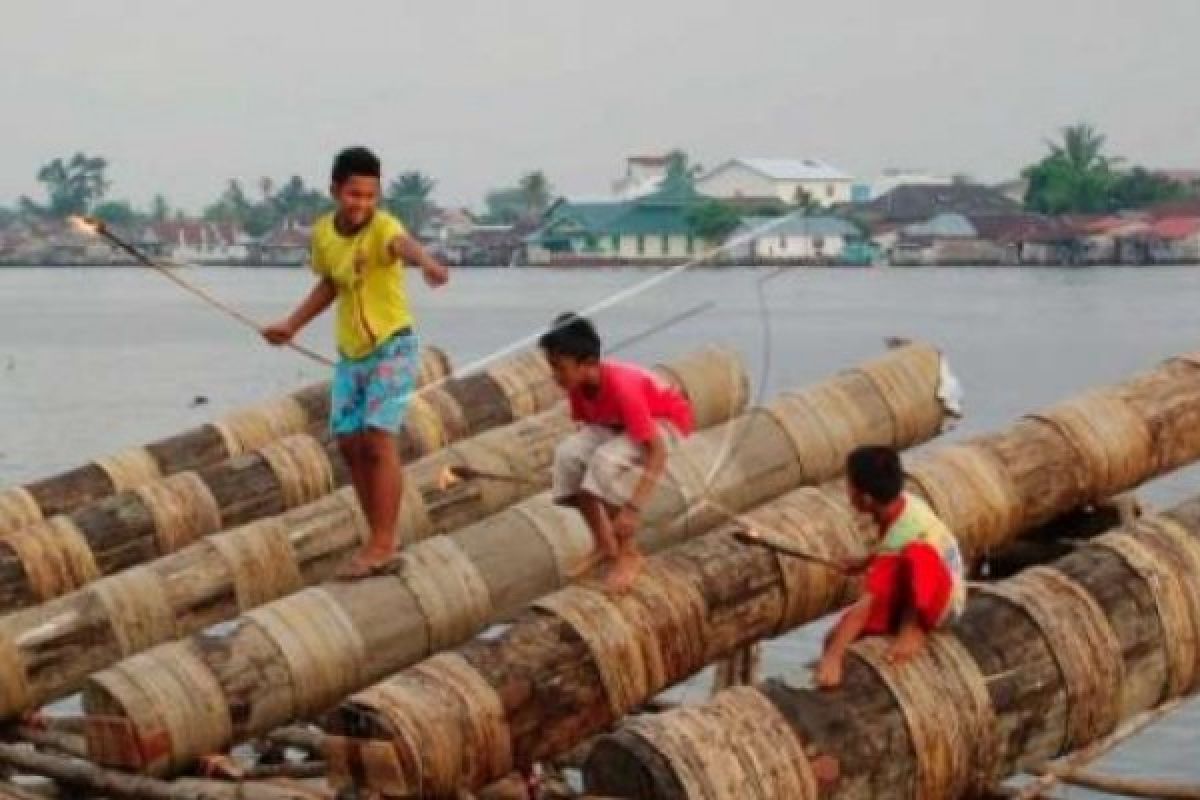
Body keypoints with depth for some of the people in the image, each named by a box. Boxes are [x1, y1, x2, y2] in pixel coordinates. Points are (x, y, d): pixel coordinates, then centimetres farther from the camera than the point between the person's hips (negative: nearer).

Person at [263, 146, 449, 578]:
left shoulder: (382, 227, -22)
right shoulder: (322, 232, -1)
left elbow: (403, 243, -49)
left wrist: (426, 262, -70)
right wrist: (292, 324, 15)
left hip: (391, 349, -7)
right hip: (350, 353, 7)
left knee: (378, 441, -14)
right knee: (350, 444, 8)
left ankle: (383, 544, -7)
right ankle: (380, 539, 20)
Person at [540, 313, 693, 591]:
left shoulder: (621, 387, -37)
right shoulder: (578, 383, -16)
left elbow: (657, 452, -36)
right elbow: (585, 428, 0)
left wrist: (633, 508, -42)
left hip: (666, 422, -7)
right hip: (619, 424, 7)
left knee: (605, 461, -33)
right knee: (569, 453, -18)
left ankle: (629, 554, -14)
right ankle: (604, 544, -1)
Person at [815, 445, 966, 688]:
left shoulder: (900, 537, -34)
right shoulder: (901, 503, -11)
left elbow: (866, 604, -39)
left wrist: (832, 657, -43)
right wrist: (864, 564, 4)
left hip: (939, 601, -8)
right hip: (906, 595, 8)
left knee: (916, 554, -42)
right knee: (836, 639, -11)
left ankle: (913, 628, -20)